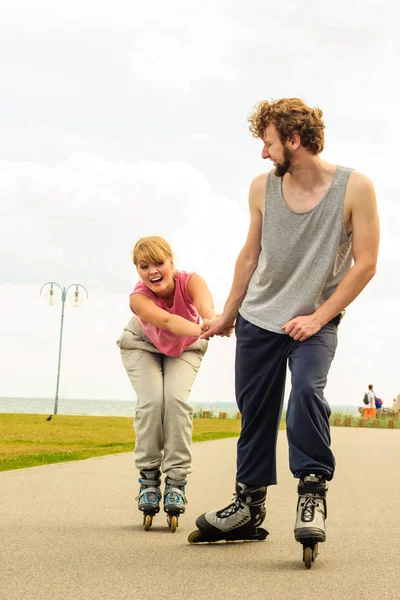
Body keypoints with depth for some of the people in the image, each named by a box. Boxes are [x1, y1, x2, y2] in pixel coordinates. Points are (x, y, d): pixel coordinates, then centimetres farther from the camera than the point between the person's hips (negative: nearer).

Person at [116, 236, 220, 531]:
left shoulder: (190, 281, -36)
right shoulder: (139, 298, -38)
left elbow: (205, 306, -58)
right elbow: (167, 321, -58)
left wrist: (213, 320, -83)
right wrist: (202, 330, -78)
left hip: (184, 347, 1)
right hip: (143, 345, -1)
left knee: (176, 399, -21)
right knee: (151, 401, -21)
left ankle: (176, 481, -11)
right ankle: (149, 476, -3)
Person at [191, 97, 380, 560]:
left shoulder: (354, 188, -13)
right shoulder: (262, 188, -1)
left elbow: (365, 263, -12)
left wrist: (319, 317, -17)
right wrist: (227, 314, 16)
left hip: (314, 320, -4)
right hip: (257, 317, 4)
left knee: (307, 389, -27)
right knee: (254, 411, 7)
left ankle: (312, 493, -14)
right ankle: (249, 506, 21)